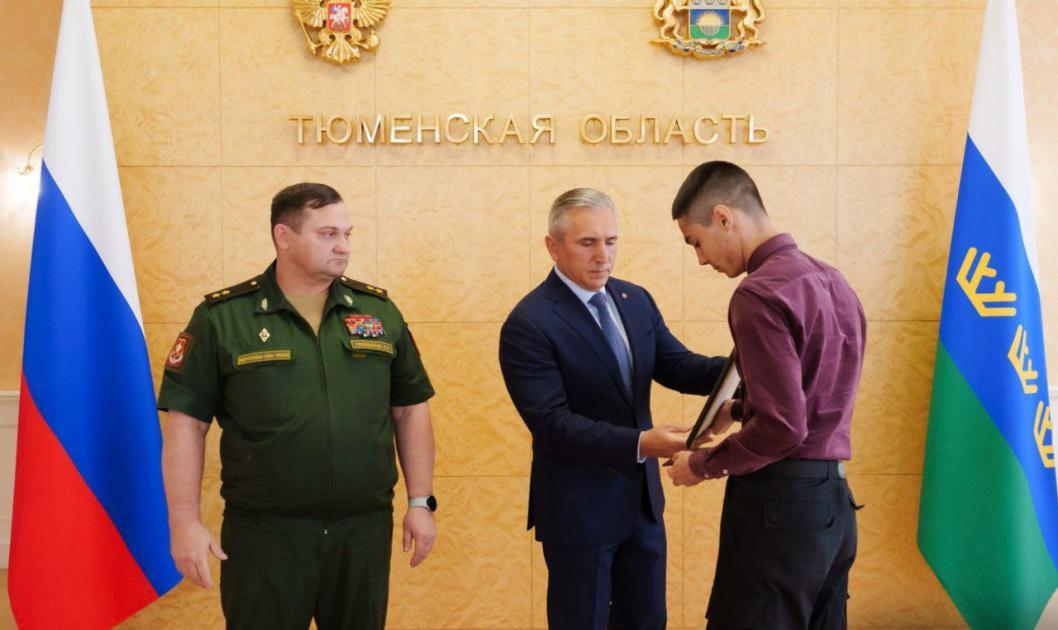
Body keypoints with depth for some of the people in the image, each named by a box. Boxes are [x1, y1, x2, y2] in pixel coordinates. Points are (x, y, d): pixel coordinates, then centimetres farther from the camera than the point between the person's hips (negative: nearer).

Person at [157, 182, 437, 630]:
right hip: (264, 534, -3)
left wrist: (420, 502, 4)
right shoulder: (222, 317, -5)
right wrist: (185, 522, -9)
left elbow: (410, 409, 8)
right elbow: (186, 421, -4)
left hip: (364, 530, 3)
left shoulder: (379, 311, 4)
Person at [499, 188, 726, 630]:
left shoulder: (636, 300, 4)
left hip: (643, 498, 7)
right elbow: (551, 423, -24)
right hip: (578, 509, -6)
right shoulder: (528, 324, -18)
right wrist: (640, 444, -33)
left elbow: (678, 368, -1)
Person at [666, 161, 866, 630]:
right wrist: (738, 408, 17)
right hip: (833, 500, 9)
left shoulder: (760, 293, -17)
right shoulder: (831, 281, 11)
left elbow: (782, 427, -21)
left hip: (781, 503, -9)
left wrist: (702, 464, -8)